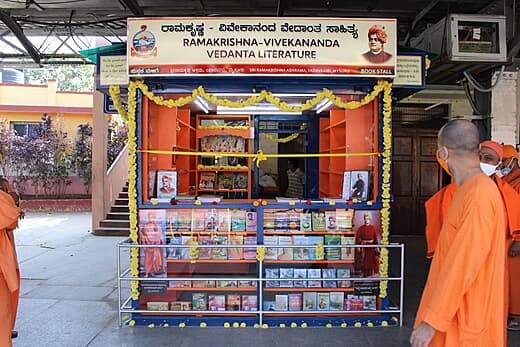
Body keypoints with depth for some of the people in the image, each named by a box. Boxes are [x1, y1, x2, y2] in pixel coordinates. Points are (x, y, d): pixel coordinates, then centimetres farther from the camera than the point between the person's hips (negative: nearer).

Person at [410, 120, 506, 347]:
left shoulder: (479, 196, -25)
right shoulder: (469, 189, 5)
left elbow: (464, 266, -28)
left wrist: (432, 321, -24)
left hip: (466, 318, -9)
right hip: (456, 308, 9)